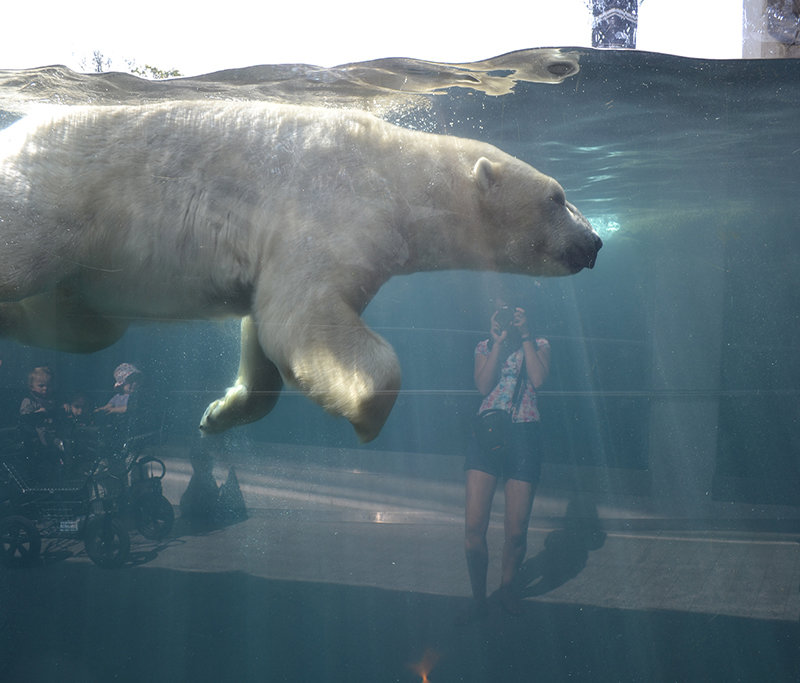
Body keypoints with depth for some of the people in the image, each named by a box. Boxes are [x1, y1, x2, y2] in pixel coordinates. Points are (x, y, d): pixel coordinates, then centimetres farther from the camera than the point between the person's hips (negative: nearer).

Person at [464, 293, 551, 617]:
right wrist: (499, 342, -3)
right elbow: (483, 386, -2)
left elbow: (537, 379, -8)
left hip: (524, 433, -1)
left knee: (516, 531, -1)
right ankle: (478, 594, 10)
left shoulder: (539, 345, 11)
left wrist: (525, 336, -5)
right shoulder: (484, 347, 15)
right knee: (474, 527, -8)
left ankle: (507, 585, 25)